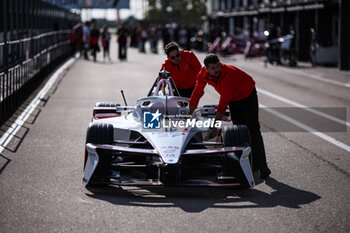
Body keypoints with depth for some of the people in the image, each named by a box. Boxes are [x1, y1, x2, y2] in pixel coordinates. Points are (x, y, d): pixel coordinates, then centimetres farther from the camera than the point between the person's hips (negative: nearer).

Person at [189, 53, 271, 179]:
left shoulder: (228, 73, -37)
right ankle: (252, 164, 4)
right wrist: (190, 114, -2)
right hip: (234, 100, 6)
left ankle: (262, 166, -21)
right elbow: (197, 93, -4)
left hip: (248, 96, -6)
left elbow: (223, 102, -39)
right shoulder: (204, 73, -18)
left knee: (253, 129, -17)